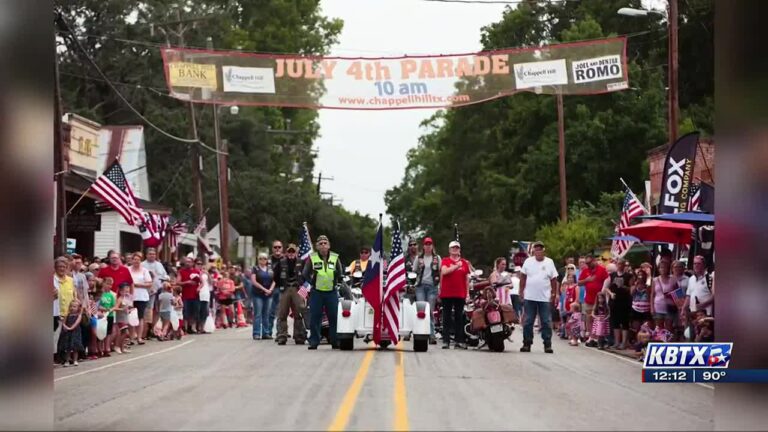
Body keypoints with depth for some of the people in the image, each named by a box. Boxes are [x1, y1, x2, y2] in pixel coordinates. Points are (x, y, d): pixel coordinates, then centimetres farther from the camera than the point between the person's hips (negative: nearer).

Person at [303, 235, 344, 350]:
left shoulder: (335, 258, 6)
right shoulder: (312, 258, 1)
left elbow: (340, 274, 16)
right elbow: (305, 274, 8)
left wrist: (337, 283, 6)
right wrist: (312, 283, 0)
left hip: (332, 292, 1)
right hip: (316, 292, -1)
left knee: (334, 318, 2)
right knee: (314, 318, -1)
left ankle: (335, 341, 9)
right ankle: (314, 341, 4)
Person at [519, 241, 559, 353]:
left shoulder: (549, 262, 3)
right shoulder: (528, 261, 5)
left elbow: (554, 280, 5)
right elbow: (523, 277, 7)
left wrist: (554, 294, 0)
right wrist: (521, 291, 2)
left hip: (545, 298, -1)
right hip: (529, 297, 1)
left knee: (546, 322, 0)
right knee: (528, 322, 4)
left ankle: (547, 344, 4)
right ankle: (527, 343, 11)